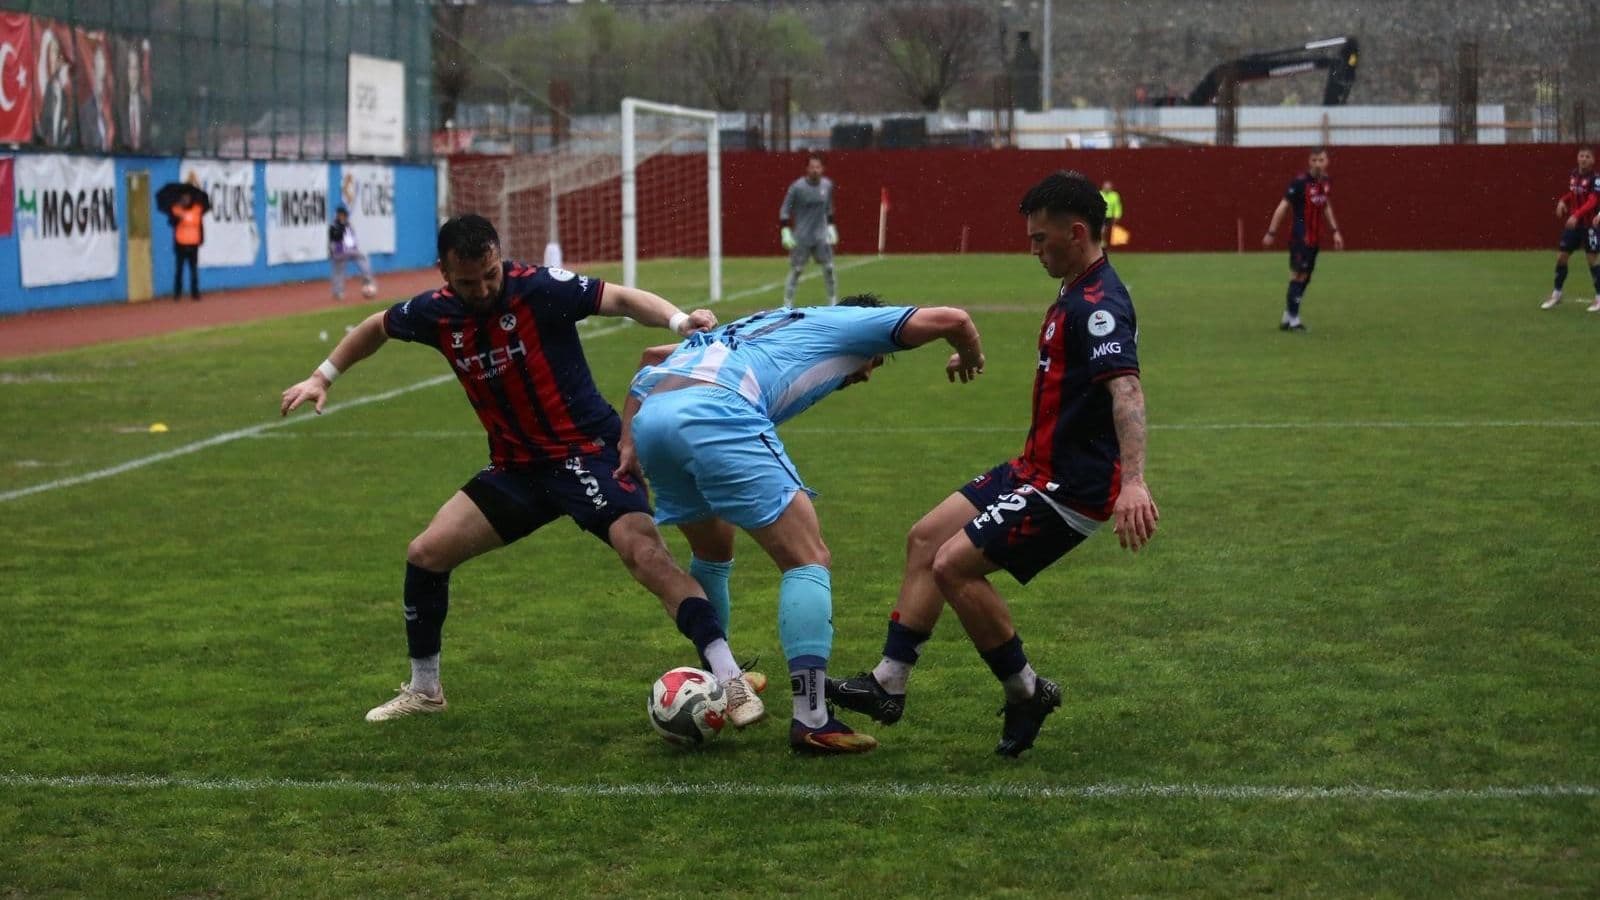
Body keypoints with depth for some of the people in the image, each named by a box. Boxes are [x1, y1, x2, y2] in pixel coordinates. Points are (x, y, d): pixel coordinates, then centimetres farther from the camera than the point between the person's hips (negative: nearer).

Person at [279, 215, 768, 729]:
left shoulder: (538, 288, -16)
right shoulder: (436, 313, -1)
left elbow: (622, 299, -22)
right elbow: (377, 327, 20)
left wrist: (679, 320, -39)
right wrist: (323, 376, 18)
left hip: (587, 451, -6)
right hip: (517, 468, 6)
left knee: (642, 550, -28)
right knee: (425, 554, 3)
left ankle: (731, 680, -29)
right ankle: (423, 691, 24)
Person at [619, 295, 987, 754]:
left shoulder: (762, 325, 40)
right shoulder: (844, 322, 22)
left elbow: (654, 356, 38)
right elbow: (951, 319, 16)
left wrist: (628, 444, 29)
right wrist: (970, 357, 38)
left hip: (649, 417, 8)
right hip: (716, 414, -8)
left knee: (714, 553, 31)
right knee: (808, 560, 0)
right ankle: (811, 722, -7)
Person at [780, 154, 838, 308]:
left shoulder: (827, 185, 2)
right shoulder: (797, 187, -12)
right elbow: (785, 210, -6)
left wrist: (830, 226, 15)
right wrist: (785, 232, -12)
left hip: (821, 236, 4)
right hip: (801, 237, -4)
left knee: (829, 269, 1)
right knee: (796, 270, -2)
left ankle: (833, 302, 11)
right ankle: (787, 304, 6)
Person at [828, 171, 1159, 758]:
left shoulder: (1099, 304, -22)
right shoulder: (1076, 294, 11)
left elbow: (1126, 389, -37)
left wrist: (1133, 481, -51)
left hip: (1070, 488, -11)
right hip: (1037, 468, 11)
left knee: (953, 565, -15)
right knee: (926, 538, 12)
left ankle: (1027, 694, 2)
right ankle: (887, 686, 17)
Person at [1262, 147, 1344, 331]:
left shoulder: (1325, 181, 6)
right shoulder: (1301, 181, -16)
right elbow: (1283, 207, -14)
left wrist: (1335, 231, 21)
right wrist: (1271, 233, -14)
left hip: (1315, 238, 8)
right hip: (1300, 238, -8)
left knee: (1305, 277, 11)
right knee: (1299, 275, -7)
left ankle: (1288, 318, 20)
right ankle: (1293, 319, 0)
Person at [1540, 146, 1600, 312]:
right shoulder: (1573, 175, 4)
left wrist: (1576, 215, -37)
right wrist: (1562, 201, 0)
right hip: (1572, 223, 6)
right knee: (1561, 256, 6)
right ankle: (1556, 295, 20)